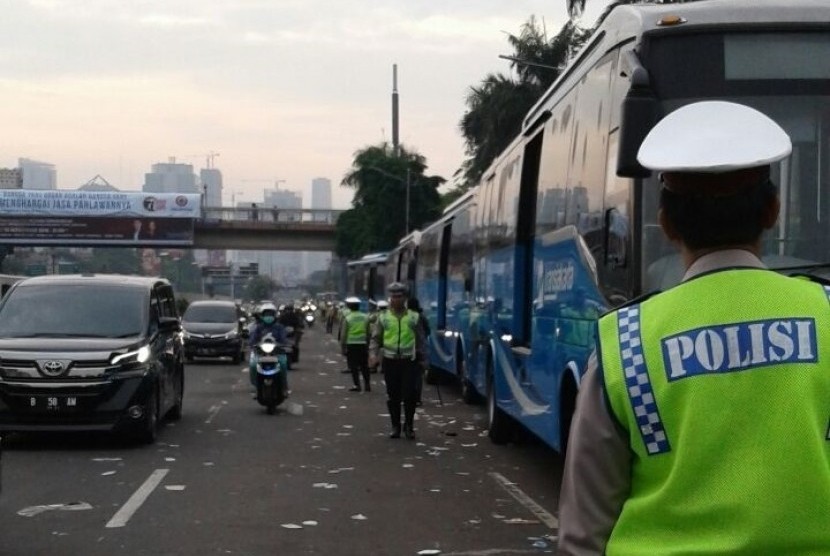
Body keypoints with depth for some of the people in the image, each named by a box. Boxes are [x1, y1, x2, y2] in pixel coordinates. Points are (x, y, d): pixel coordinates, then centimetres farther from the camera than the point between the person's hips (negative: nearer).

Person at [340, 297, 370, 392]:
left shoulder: (347, 318, -7)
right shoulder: (365, 317, 3)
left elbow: (344, 335, -8)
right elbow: (368, 332, 7)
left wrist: (342, 347, -2)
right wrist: (368, 344, 15)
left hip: (351, 344, -3)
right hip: (363, 344, 3)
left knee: (353, 366, 2)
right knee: (364, 366, 11)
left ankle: (357, 385, -1)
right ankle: (367, 384, 11)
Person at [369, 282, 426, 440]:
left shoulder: (413, 317, 5)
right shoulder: (383, 317, 5)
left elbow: (421, 340, 10)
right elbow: (375, 338, 7)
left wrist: (422, 359, 6)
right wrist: (373, 354, -8)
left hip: (409, 361, -1)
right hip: (390, 360, 1)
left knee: (409, 395, -6)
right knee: (392, 396, 6)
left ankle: (409, 425, 9)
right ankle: (395, 426, 17)